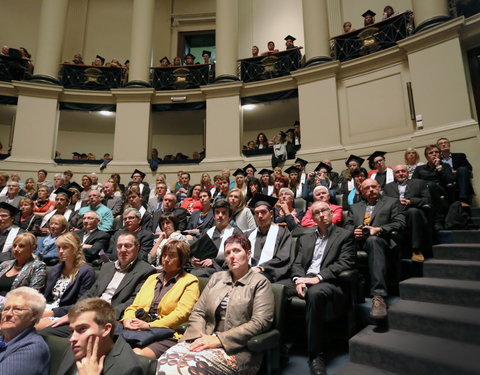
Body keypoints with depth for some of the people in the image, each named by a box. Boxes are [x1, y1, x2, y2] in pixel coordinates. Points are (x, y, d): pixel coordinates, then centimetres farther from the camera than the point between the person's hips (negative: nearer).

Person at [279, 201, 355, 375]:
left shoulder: (345, 235, 9)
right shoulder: (305, 238, 23)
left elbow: (344, 263, -4)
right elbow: (297, 264, 15)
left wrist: (318, 277, -15)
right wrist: (298, 279, -8)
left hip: (327, 282, -4)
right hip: (304, 279, 4)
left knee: (315, 292, -38)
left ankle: (316, 354, -26)